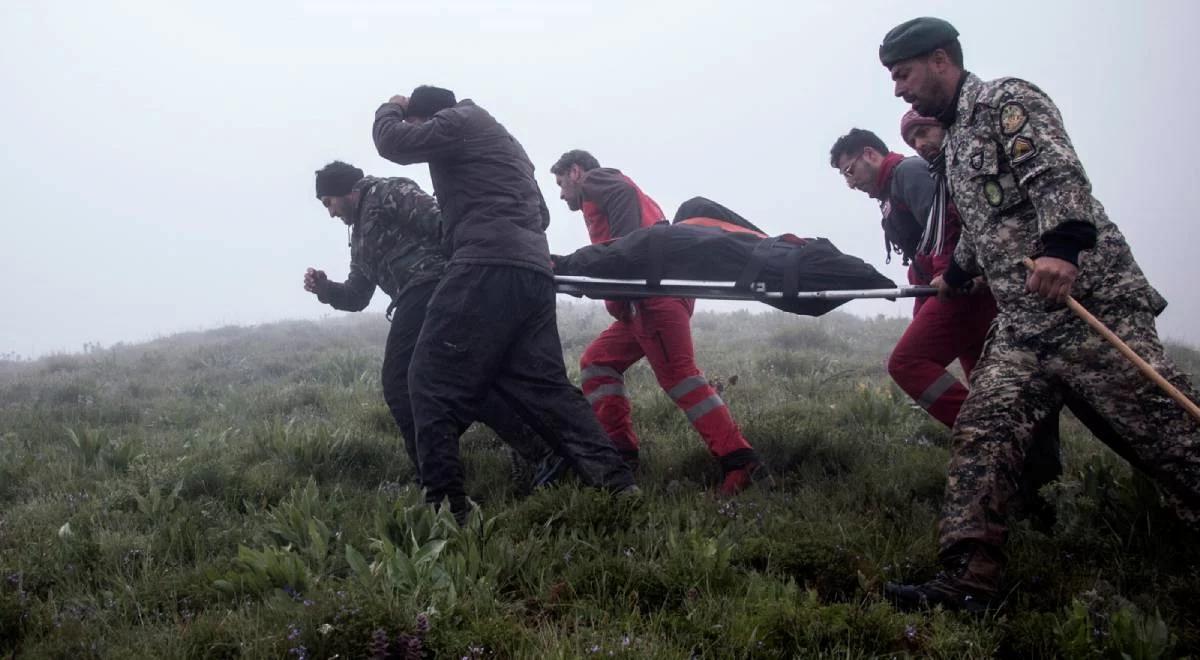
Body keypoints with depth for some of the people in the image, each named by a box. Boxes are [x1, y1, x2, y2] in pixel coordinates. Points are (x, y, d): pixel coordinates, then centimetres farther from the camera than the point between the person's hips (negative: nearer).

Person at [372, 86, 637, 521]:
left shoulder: (459, 120, 7)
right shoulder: (499, 137, 34)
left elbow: (393, 141, 2)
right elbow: (539, 214, 34)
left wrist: (391, 110, 24)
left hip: (490, 265, -9)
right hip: (534, 272, 9)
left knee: (433, 382, -6)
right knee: (543, 385, 7)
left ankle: (444, 503, -12)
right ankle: (615, 482, -4)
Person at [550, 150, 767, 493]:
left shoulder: (596, 180, 12)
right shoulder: (612, 186, 37)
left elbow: (623, 195, -14)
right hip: (651, 294, 10)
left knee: (678, 375, -16)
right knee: (598, 361, 14)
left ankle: (739, 462, -22)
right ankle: (620, 453, 8)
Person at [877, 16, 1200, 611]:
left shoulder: (1006, 100, -4)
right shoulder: (955, 140, 24)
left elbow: (1059, 174, -20)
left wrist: (1062, 245, -36)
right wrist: (954, 277, 51)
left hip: (1091, 303, -8)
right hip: (1020, 328, 9)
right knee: (982, 432, -7)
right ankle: (967, 583, -12)